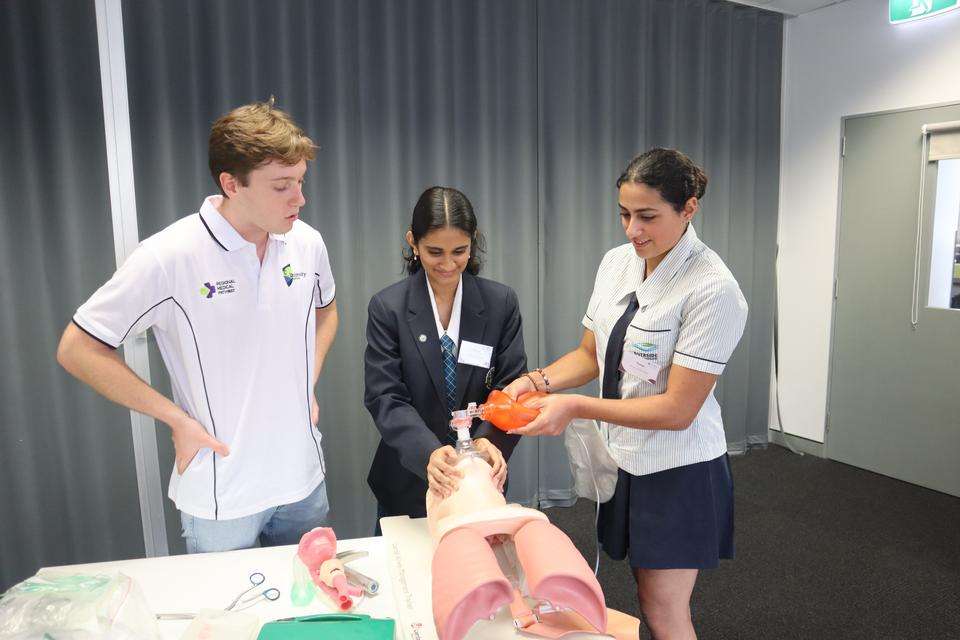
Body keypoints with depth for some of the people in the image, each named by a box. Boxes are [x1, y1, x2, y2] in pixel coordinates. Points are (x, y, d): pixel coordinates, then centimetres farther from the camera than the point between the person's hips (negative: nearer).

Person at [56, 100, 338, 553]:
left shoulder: (307, 243, -4)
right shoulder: (167, 258, -19)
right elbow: (77, 350, -10)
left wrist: (307, 385, 5)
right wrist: (177, 419, -13)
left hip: (304, 479, 4)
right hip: (220, 498, -4)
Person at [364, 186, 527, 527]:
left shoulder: (501, 302, -6)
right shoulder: (387, 308, -10)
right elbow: (385, 397, -15)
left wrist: (490, 440, -26)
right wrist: (428, 452, -32)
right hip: (409, 478, -1)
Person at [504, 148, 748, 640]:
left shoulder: (712, 290, -22)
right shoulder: (616, 262, -1)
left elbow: (678, 408, -23)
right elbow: (590, 355, 6)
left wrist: (576, 407, -28)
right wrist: (538, 380, -12)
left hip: (678, 470, -6)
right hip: (623, 458, 6)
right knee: (650, 599, 21)